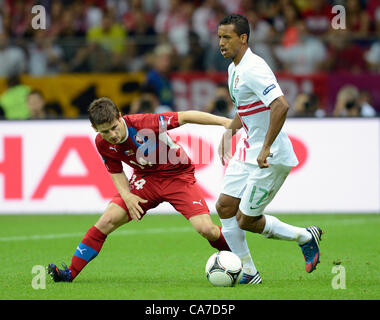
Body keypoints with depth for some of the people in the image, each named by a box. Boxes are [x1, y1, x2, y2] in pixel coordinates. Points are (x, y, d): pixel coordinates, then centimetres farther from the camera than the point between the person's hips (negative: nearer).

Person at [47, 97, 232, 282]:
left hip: (178, 175, -4)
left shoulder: (143, 123, -30)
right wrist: (126, 196, -16)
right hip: (145, 178, 4)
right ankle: (70, 273, -3)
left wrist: (223, 121, -30)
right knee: (108, 220, -12)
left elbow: (184, 117, -26)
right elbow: (116, 172, 4)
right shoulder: (102, 144, -12)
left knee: (206, 229, -19)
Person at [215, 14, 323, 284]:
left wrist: (266, 149, -30)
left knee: (245, 220, -5)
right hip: (248, 151, 10)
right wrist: (228, 134, 21)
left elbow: (281, 106, -32)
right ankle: (248, 273, 12)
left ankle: (306, 237, 13)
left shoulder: (253, 69, -21)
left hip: (271, 158, -10)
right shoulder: (234, 69, 11)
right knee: (225, 207, 4)